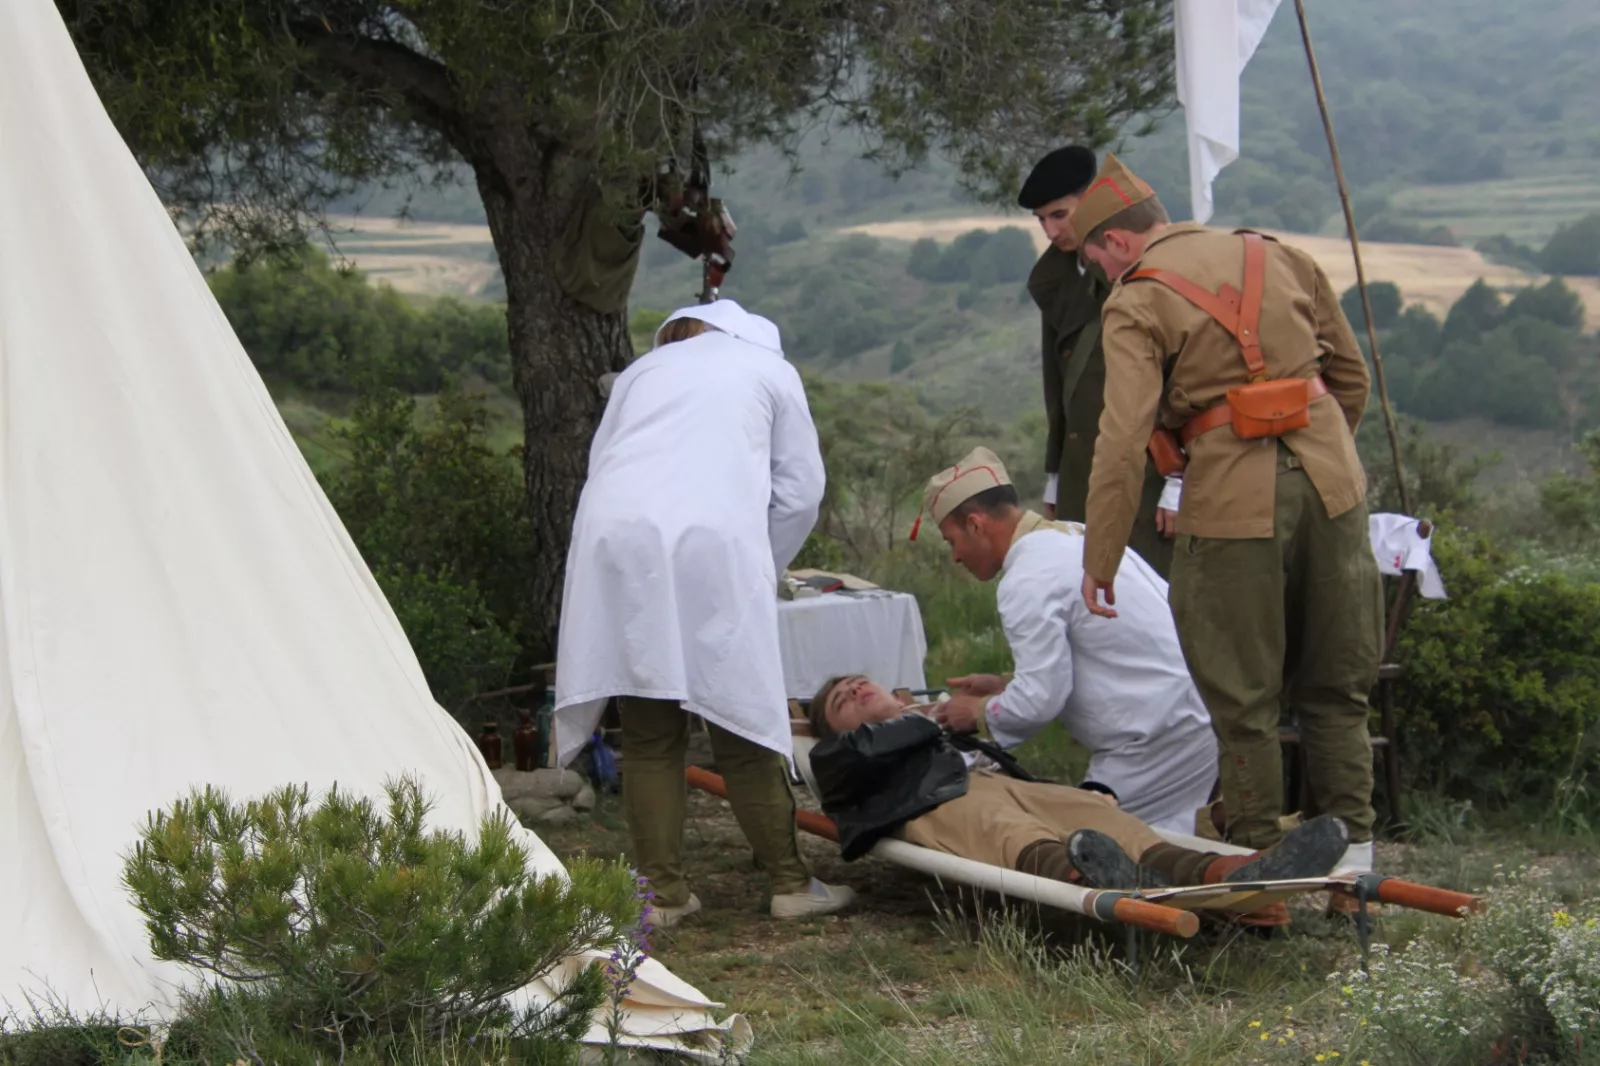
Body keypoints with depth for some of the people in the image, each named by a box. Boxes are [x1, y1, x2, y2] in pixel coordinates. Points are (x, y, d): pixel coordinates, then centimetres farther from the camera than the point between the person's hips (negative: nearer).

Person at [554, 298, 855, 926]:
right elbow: (800, 490, 18)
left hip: (613, 540, 3)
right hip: (712, 541, -3)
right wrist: (760, 571, 27)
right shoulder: (769, 368, 25)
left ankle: (662, 892, 7)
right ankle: (790, 883, 12)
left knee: (648, 734, 6)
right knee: (740, 725, 4)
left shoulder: (641, 370, 32)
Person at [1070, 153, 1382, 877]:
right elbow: (1351, 375, 17)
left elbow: (1123, 441, -13)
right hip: (1331, 480, 5)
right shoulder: (1279, 258, 13)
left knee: (1244, 703, 6)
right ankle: (1352, 848, 20)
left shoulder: (1136, 302, -4)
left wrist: (1099, 559, -10)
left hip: (1234, 497, -5)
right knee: (1335, 688, 16)